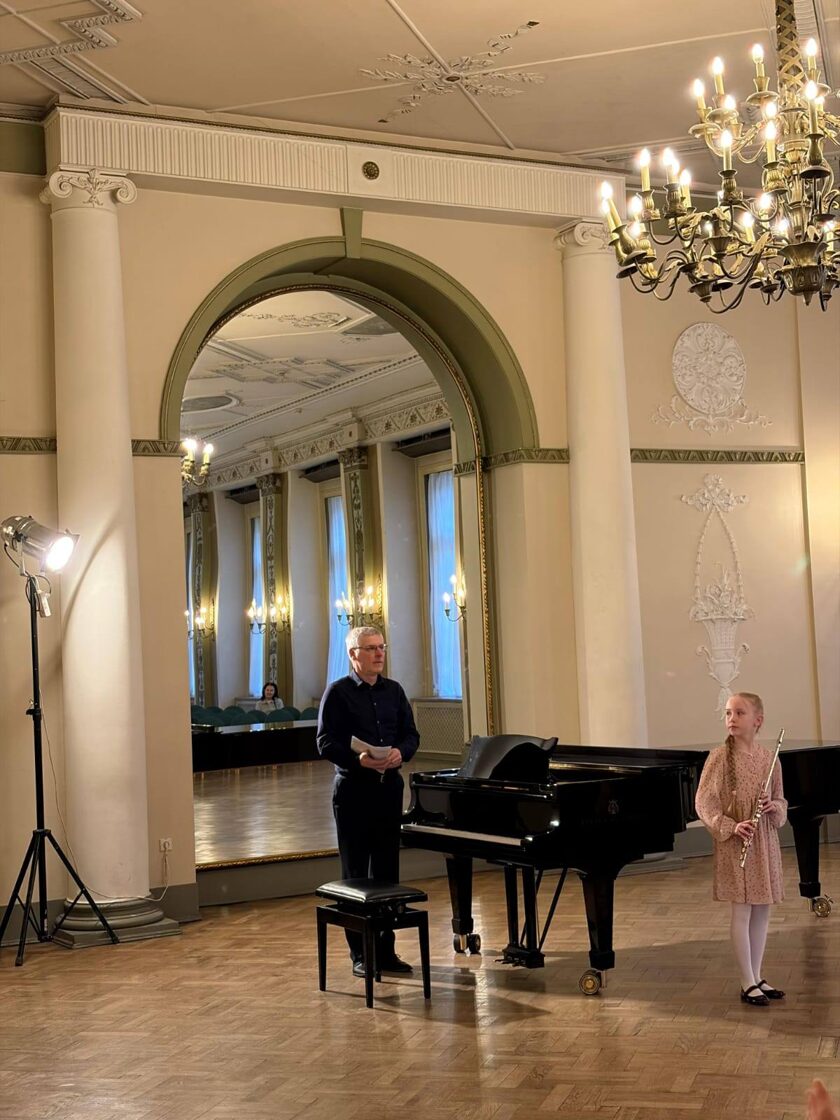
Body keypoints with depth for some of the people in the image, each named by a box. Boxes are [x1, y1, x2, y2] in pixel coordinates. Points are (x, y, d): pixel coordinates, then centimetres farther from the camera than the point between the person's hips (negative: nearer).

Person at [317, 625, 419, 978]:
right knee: (355, 872, 2)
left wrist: (400, 752, -11)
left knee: (387, 869, 9)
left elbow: (411, 734, 11)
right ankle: (360, 953, 9)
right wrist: (359, 759, -25)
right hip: (353, 789, -5)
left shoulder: (393, 691, 11)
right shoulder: (338, 692, -4)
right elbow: (326, 743, -10)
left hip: (389, 786, 5)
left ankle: (385, 949, 18)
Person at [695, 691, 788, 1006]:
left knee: (762, 910, 11)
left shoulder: (769, 759, 4)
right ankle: (748, 983, 8)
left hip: (765, 843, 5)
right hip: (734, 844, -5)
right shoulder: (720, 757, -10)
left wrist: (774, 808, -10)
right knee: (742, 911, -1)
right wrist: (731, 827, -22)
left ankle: (757, 977, 22)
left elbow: (781, 801, 13)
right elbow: (703, 803, -11)